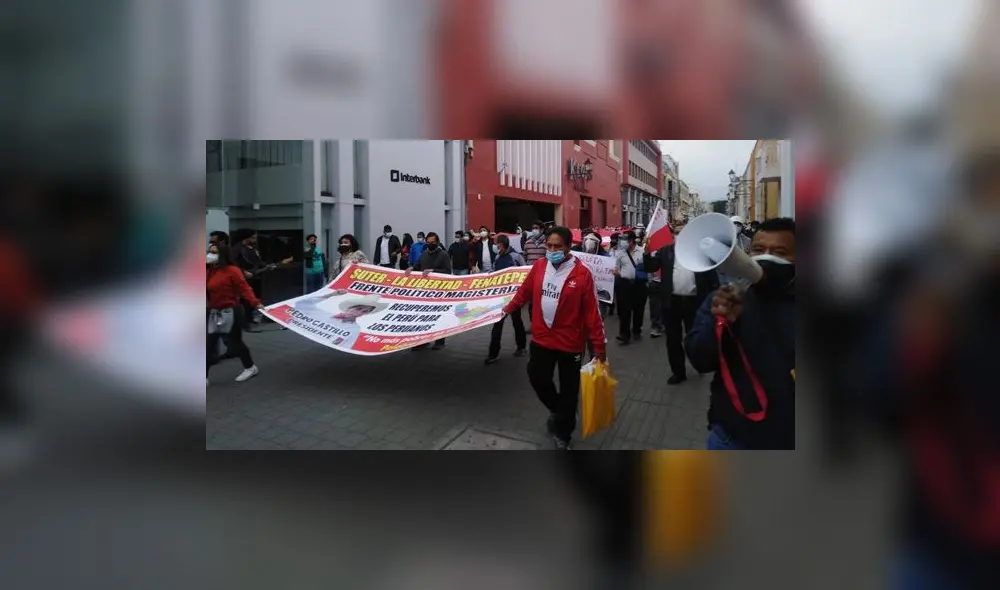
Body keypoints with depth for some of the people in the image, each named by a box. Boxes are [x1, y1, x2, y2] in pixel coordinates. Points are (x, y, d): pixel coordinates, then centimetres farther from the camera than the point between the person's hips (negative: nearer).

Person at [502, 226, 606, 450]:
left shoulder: (582, 273, -17)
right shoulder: (539, 267, -4)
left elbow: (592, 312, -15)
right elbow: (524, 292, 13)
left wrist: (599, 347, -13)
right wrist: (508, 308, 25)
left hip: (570, 342, -4)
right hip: (541, 338, 4)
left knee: (568, 389, 10)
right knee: (537, 377, 15)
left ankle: (562, 433, 32)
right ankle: (556, 409, 46)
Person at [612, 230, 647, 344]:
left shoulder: (642, 251, -1)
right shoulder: (620, 253, 5)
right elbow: (616, 269, 9)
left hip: (639, 284, 0)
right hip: (624, 283, 0)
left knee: (639, 308, 12)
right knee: (624, 310, -1)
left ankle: (636, 330, 31)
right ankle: (624, 334, 5)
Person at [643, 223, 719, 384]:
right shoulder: (665, 251, 4)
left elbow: (712, 276, 1)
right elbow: (650, 267, -3)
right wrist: (646, 252, -19)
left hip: (694, 302, -1)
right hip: (671, 301, 1)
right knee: (673, 339, 8)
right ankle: (678, 372, 21)